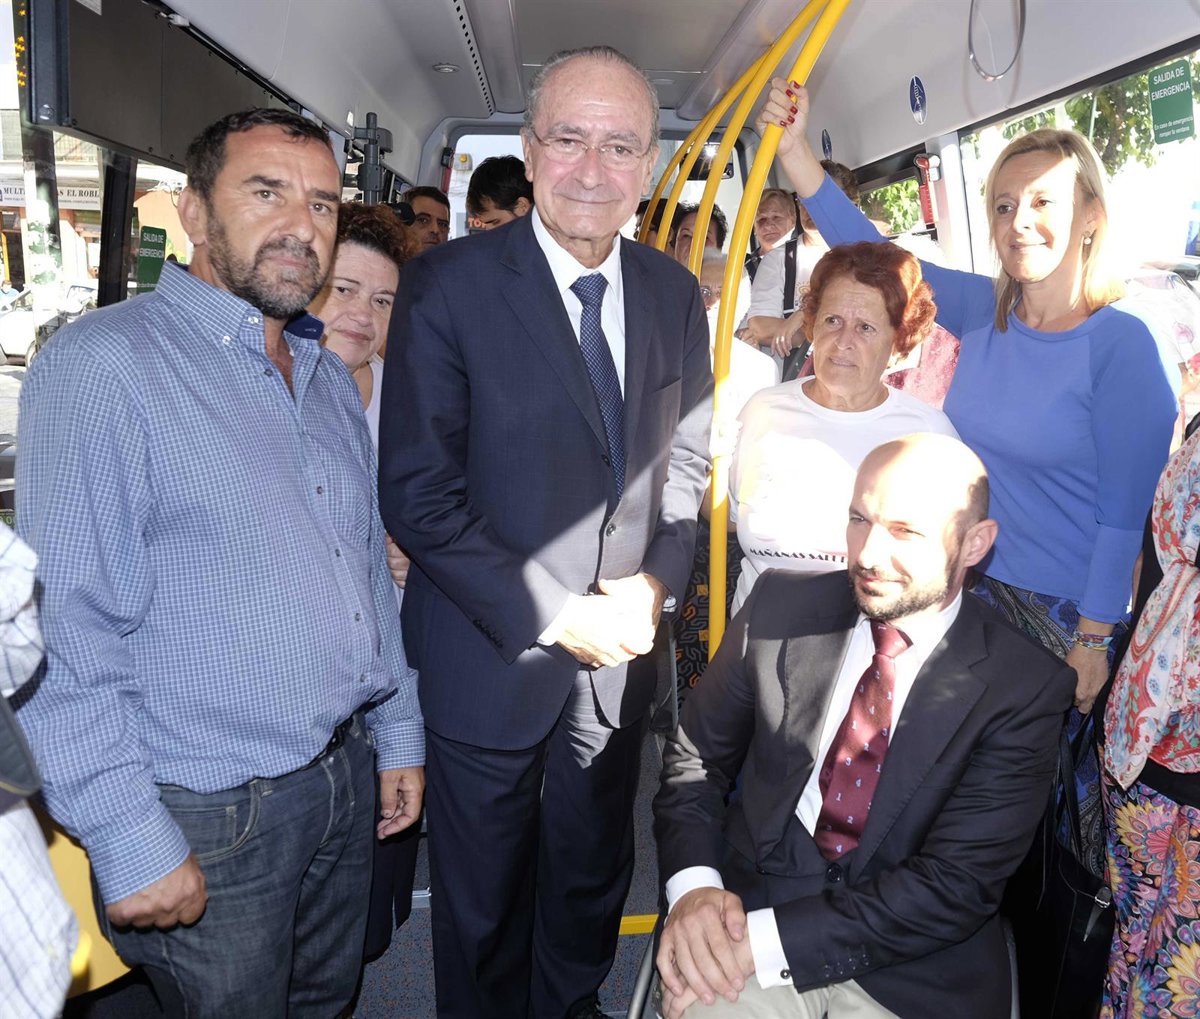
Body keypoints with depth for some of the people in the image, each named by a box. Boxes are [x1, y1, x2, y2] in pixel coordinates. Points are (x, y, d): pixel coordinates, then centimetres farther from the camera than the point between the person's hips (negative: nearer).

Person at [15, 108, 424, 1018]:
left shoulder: (329, 377, 10)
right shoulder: (103, 366, -15)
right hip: (210, 818, -7)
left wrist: (397, 732, 14)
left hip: (348, 781, 7)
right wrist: (129, 841, -19)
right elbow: (64, 633, -19)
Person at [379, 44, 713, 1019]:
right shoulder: (447, 284, -14)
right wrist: (558, 615, -19)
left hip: (619, 648, 4)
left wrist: (655, 582, -8)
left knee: (594, 881, 23)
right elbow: (418, 496, -17)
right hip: (493, 658, -4)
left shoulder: (674, 293, 0)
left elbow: (685, 457, 8)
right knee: (484, 906, 17)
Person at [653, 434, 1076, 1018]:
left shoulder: (1026, 689, -8)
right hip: (752, 899, 1)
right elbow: (695, 755, 5)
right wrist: (694, 885, -13)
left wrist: (765, 940, -20)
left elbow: (958, 884, -13)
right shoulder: (782, 605, -1)